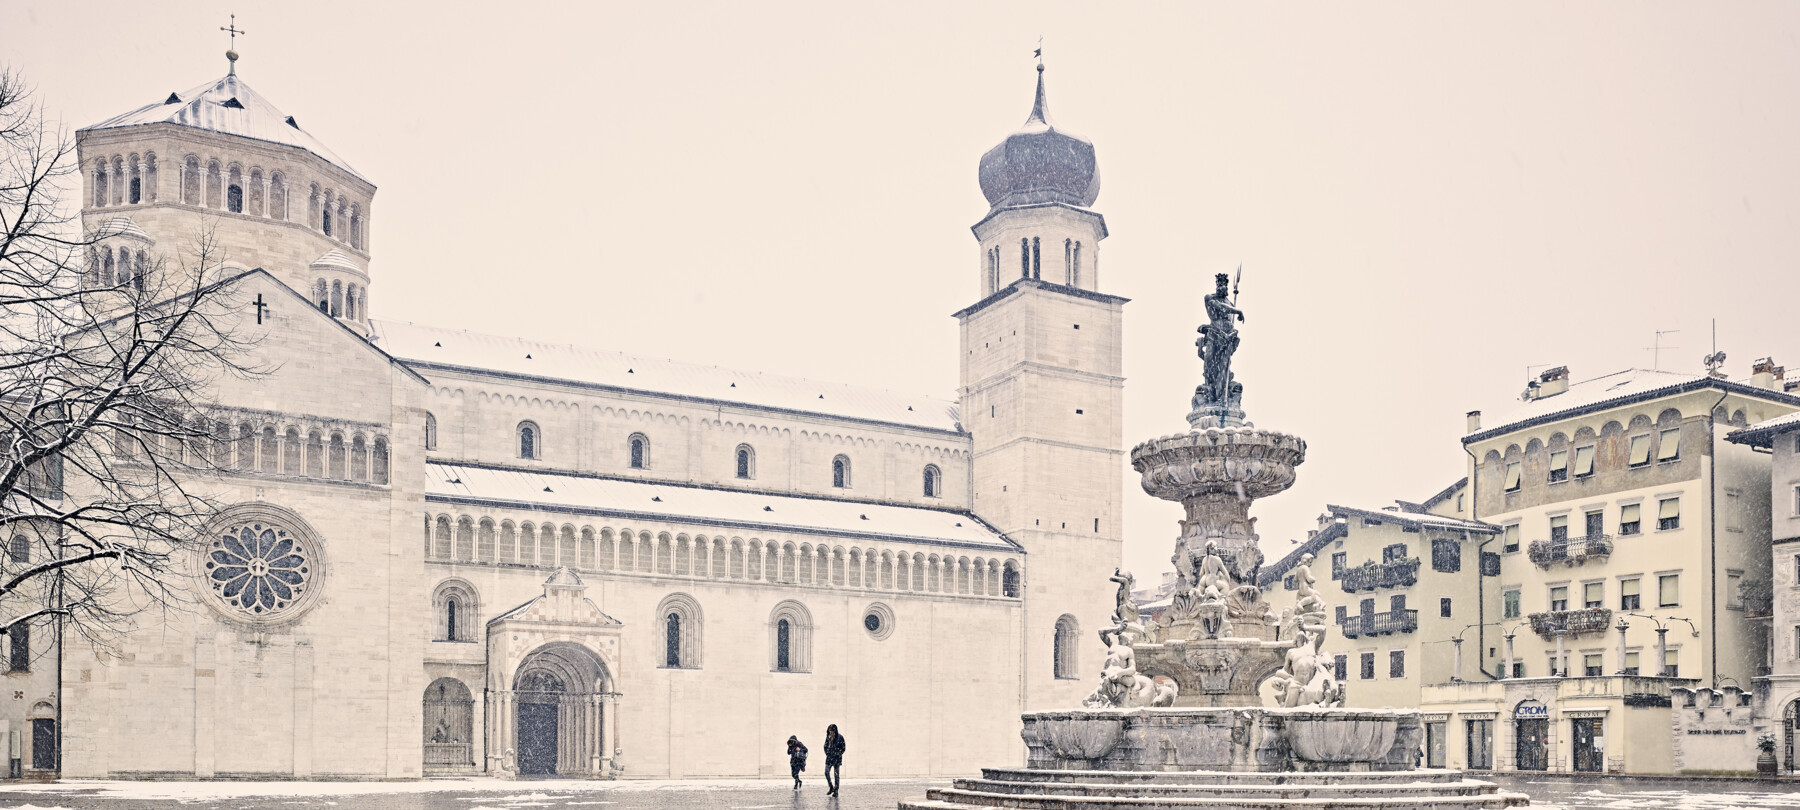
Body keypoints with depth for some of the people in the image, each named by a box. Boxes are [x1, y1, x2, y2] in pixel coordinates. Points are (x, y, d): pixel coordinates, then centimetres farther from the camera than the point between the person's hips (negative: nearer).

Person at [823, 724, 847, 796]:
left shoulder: (840, 737, -7)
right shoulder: (828, 737, 6)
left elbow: (843, 748, -5)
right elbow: (825, 746, 16)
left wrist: (838, 755, -9)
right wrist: (827, 753, 4)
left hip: (837, 758, -4)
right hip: (829, 757, 4)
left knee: (836, 774, -1)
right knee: (826, 772, -4)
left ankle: (836, 791, 5)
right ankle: (831, 788, 12)